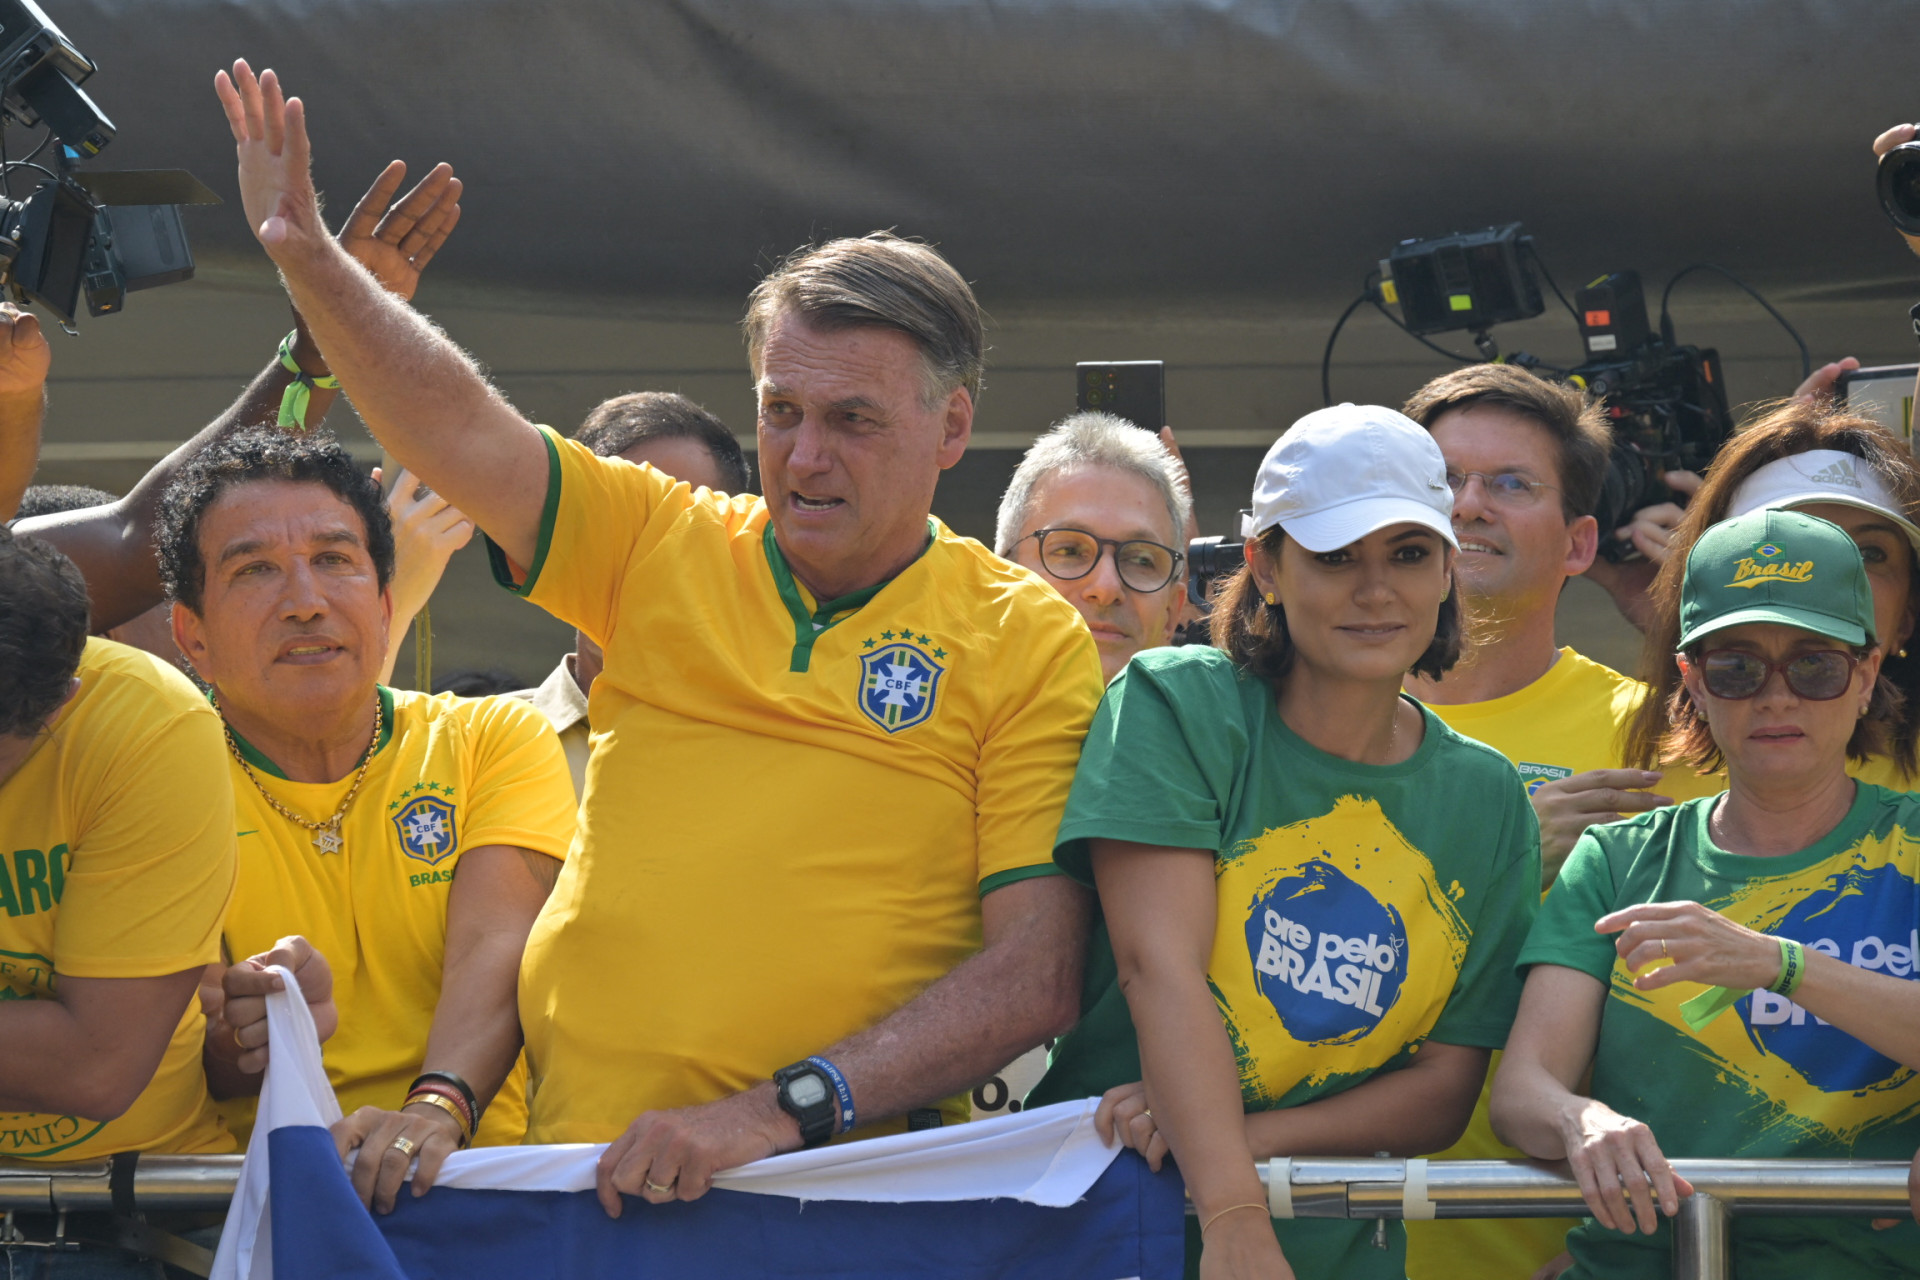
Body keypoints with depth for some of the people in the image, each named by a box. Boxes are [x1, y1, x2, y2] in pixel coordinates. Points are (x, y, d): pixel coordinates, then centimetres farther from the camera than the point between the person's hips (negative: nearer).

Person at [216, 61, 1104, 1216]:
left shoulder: (1029, 642, 3)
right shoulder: (660, 547, 14)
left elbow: (1037, 977, -4)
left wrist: (782, 1112, -14)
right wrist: (308, 256, -10)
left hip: (858, 1192, -3)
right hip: (586, 1163, 3)